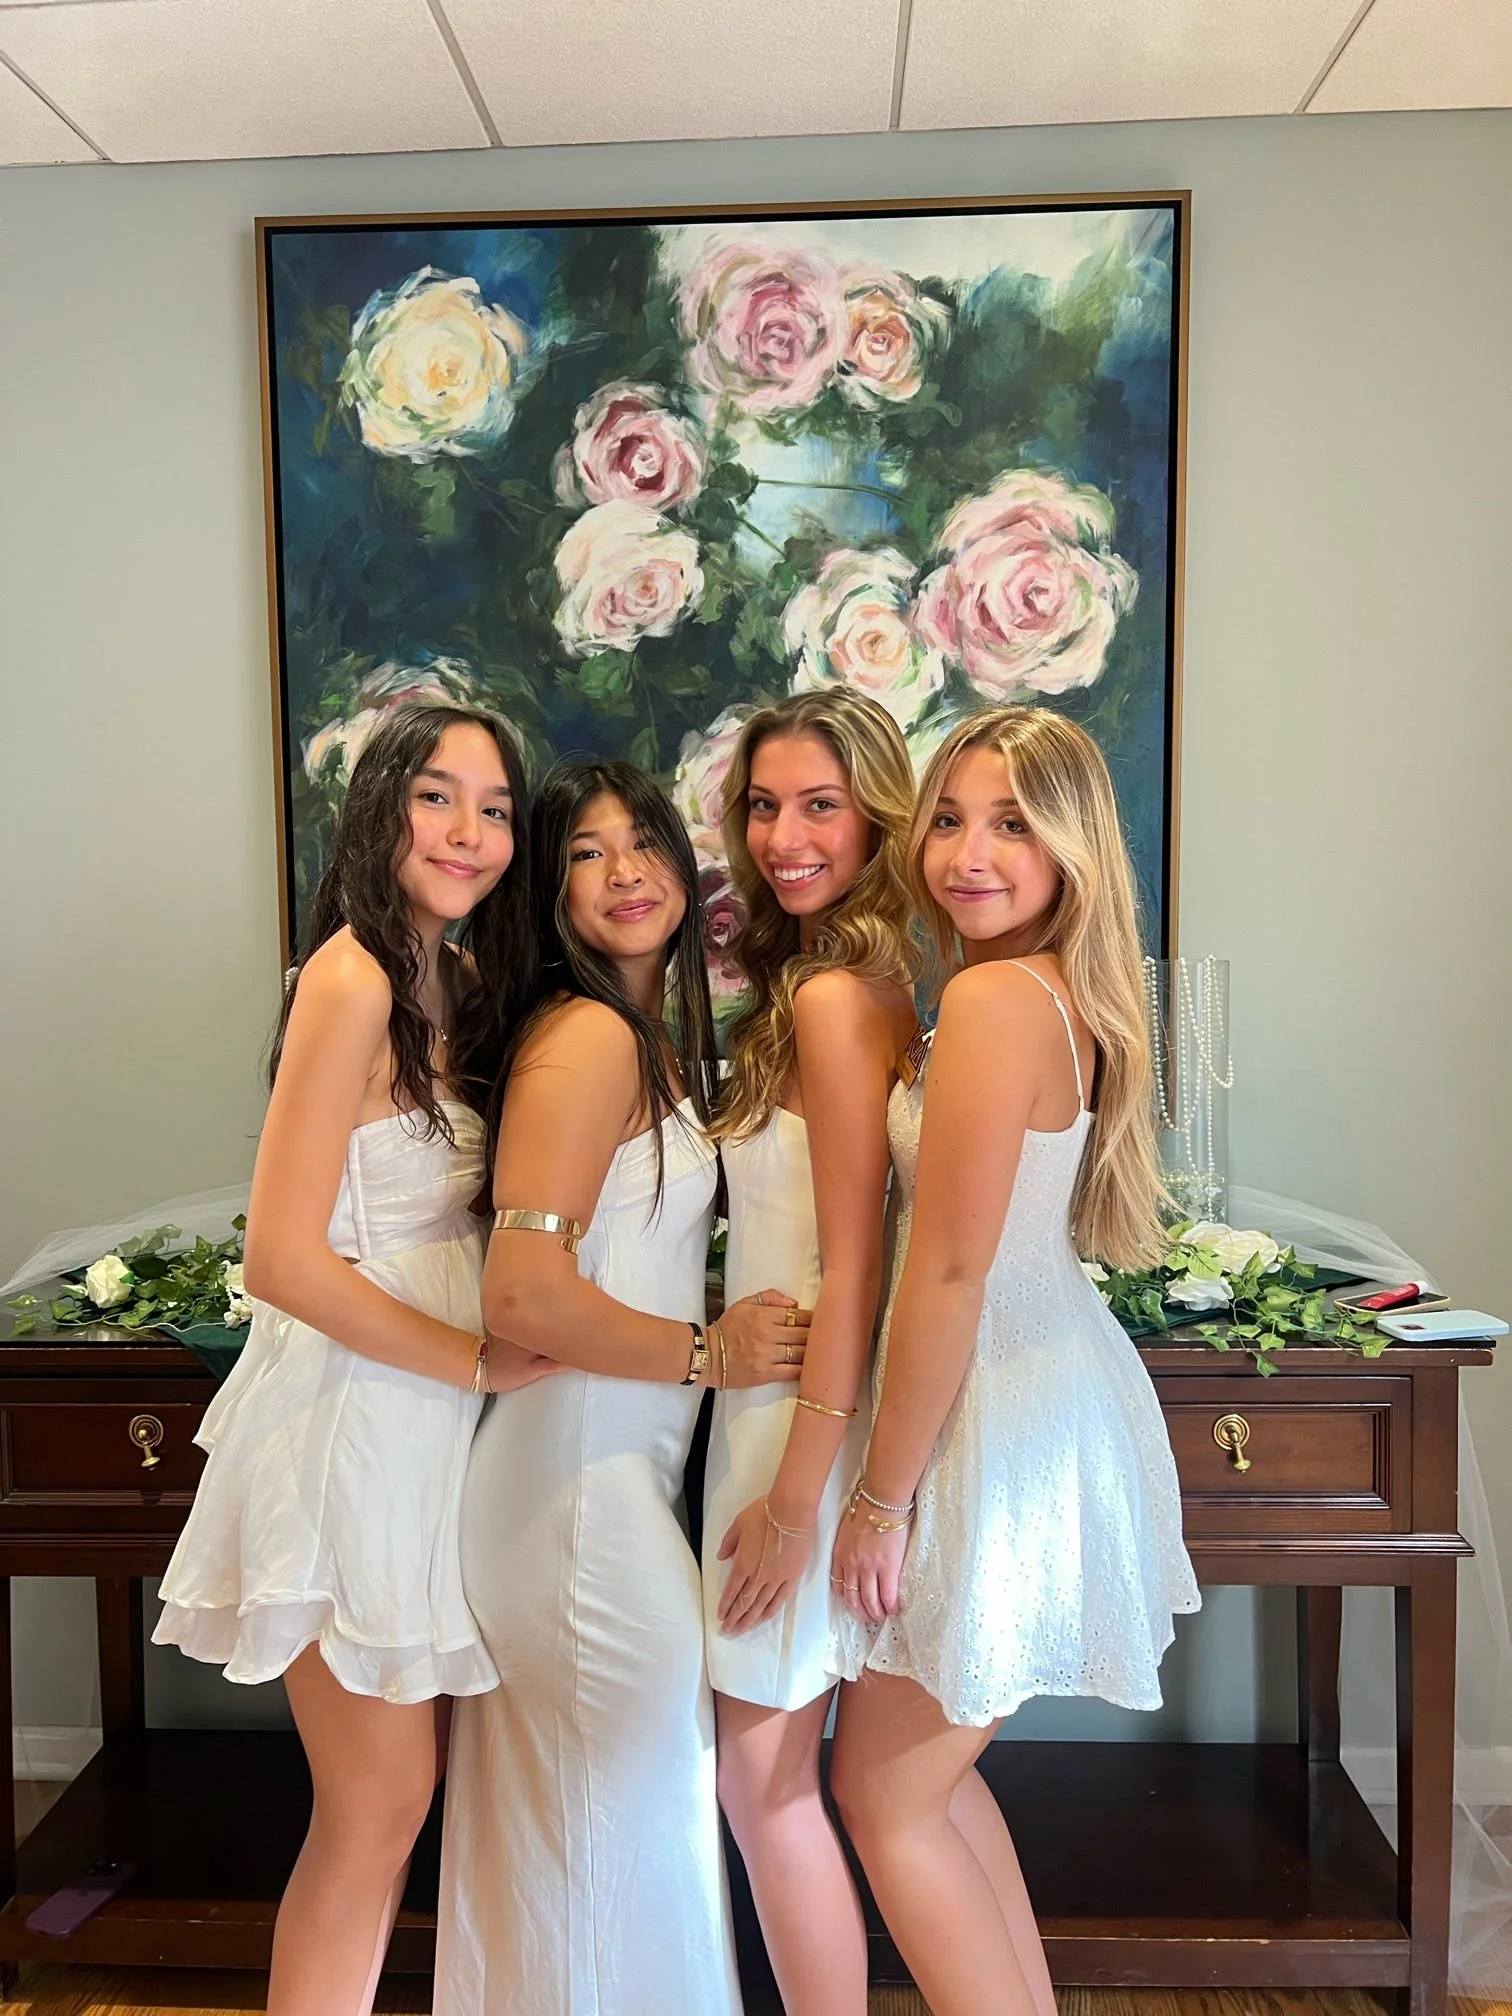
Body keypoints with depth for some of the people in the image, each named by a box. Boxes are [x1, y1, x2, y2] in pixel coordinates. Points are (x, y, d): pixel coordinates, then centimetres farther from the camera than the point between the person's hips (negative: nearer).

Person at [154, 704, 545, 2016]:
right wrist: (481, 1359, -15)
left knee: (406, 1788, 18)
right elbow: (283, 1257, -21)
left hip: (429, 1419, 8)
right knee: (377, 1810, 5)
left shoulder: (460, 984, 8)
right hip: (352, 1416, -8)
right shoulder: (354, 977, -17)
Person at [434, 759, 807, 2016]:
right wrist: (708, 1354, -15)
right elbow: (524, 1296, -25)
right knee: (632, 1818, 8)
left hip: (623, 1469, 9)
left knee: (564, 1827, 22)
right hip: (584, 1478, -9)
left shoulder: (657, 1038, 12)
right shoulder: (587, 1036, -17)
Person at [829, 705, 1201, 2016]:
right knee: (934, 1770, 24)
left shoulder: (992, 1000, -22)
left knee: (884, 1797, 10)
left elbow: (949, 1277, -22)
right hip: (1066, 1401, 9)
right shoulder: (1064, 993, 6)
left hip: (1005, 1434, -9)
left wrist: (880, 1497, -14)